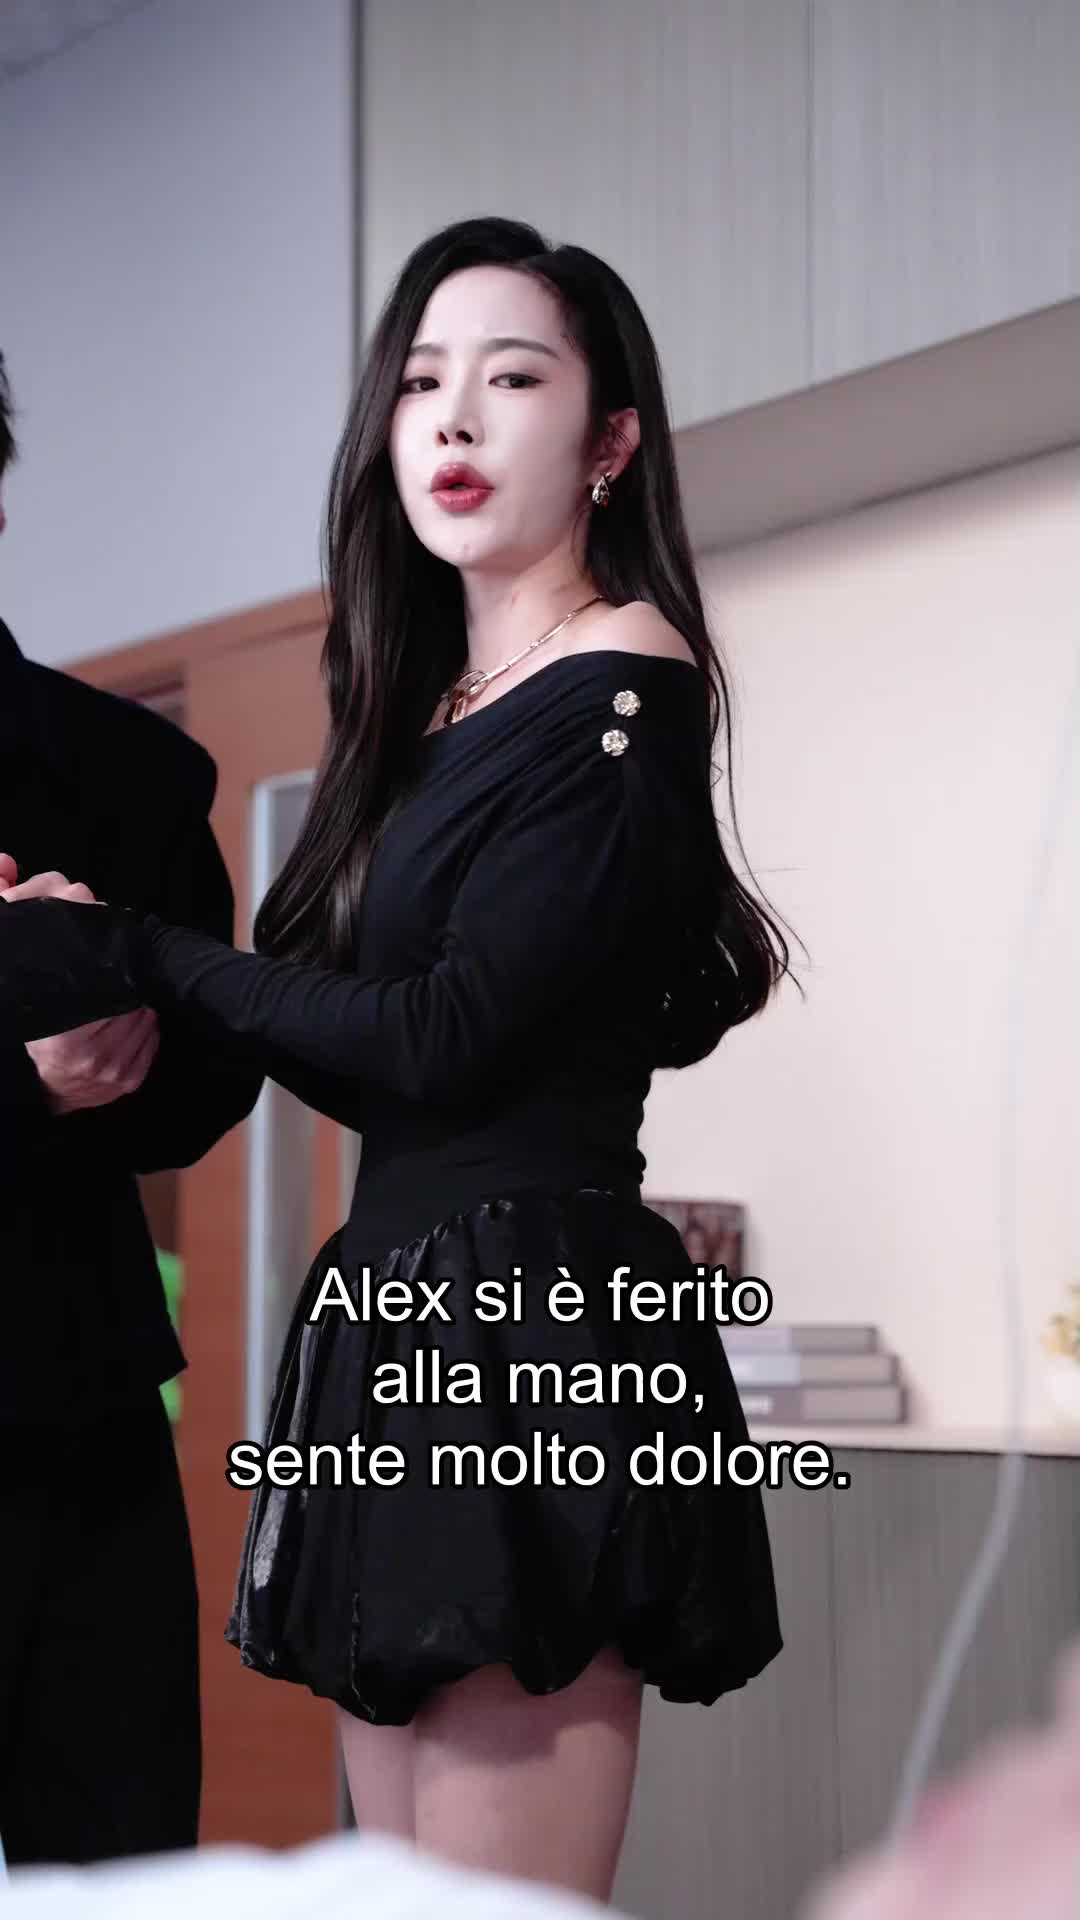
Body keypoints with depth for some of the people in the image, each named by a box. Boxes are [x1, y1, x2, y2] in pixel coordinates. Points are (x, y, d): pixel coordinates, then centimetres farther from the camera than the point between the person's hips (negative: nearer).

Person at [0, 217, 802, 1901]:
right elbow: (363, 1065, 13)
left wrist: (142, 956, -3)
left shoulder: (627, 688, -6)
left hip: (529, 1329, -8)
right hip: (400, 1321, 9)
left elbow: (448, 1037, -13)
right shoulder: (426, 716, 18)